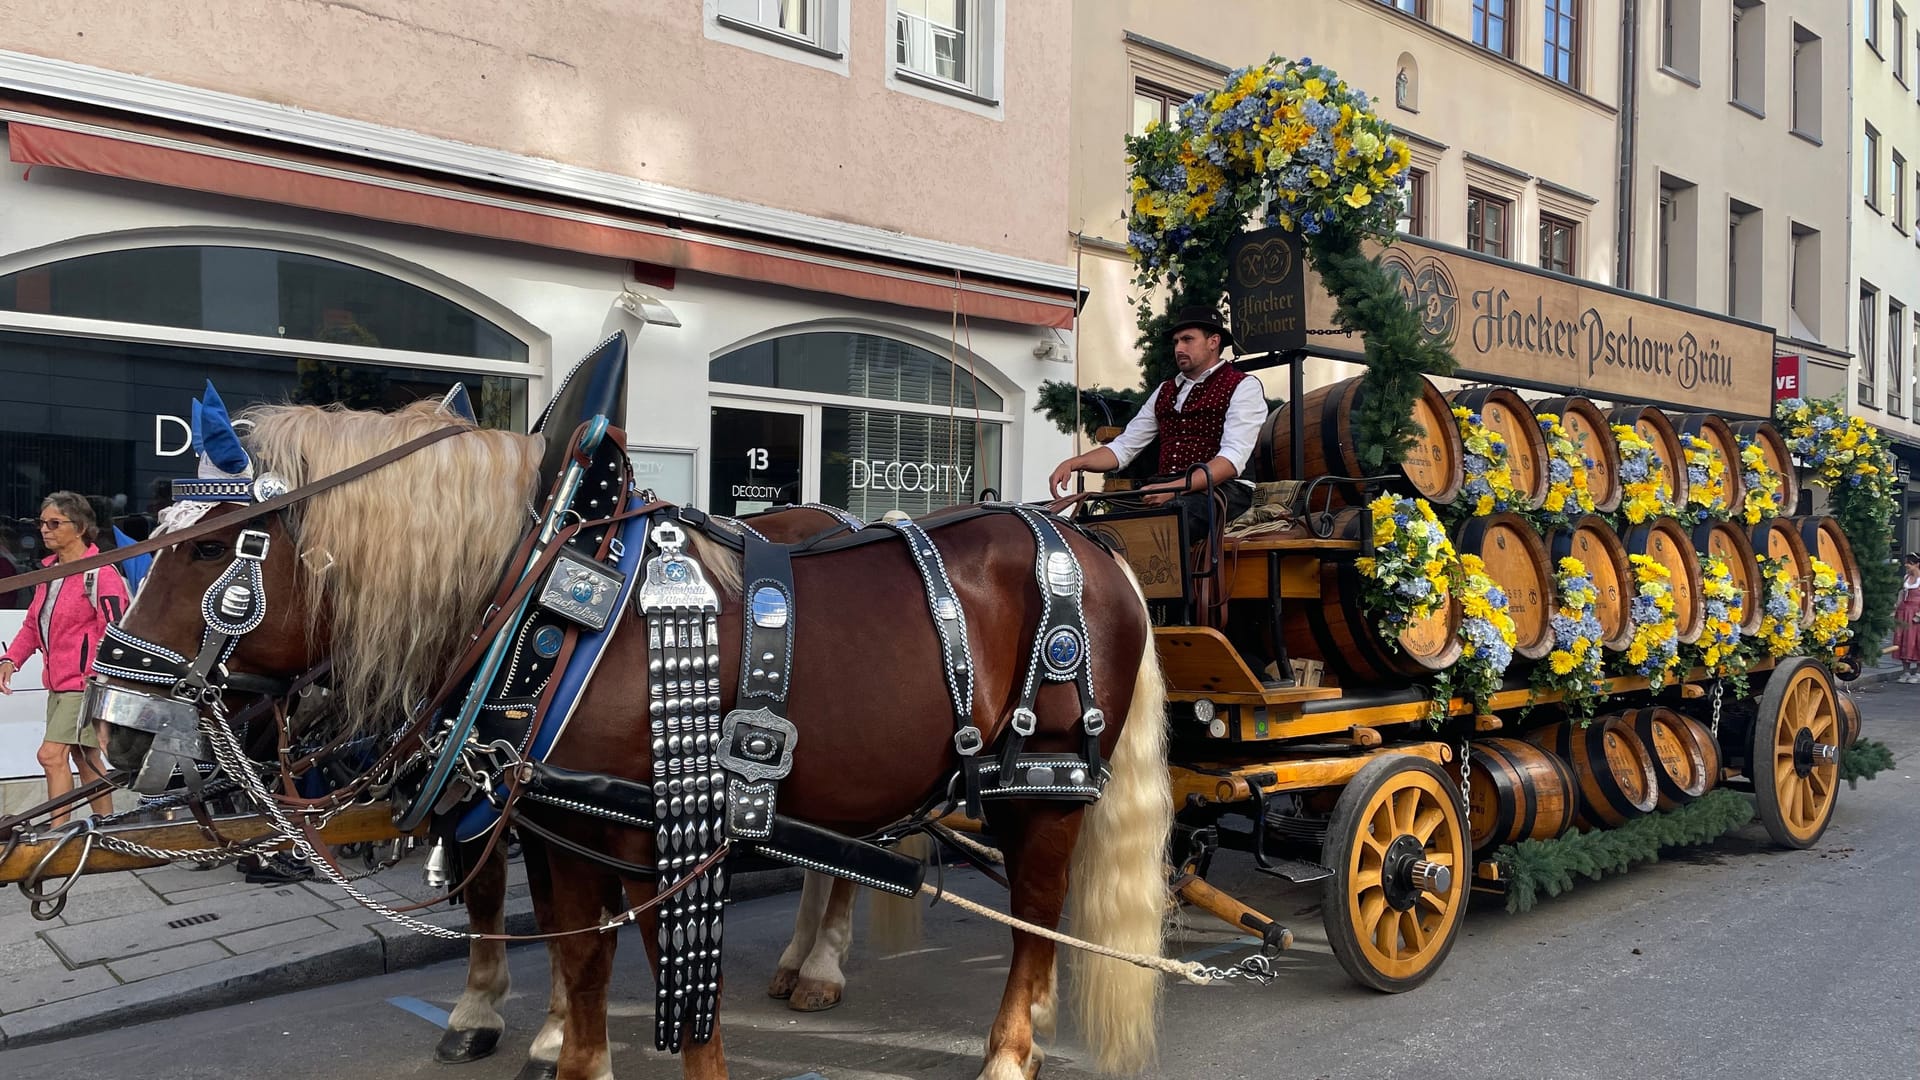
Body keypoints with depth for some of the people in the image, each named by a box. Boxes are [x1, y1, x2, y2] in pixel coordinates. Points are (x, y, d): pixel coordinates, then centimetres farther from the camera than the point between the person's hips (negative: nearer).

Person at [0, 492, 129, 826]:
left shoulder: (101, 573, -14)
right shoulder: (49, 571, 12)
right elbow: (33, 624, 18)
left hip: (86, 684, -9)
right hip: (58, 683, 9)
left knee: (51, 754, -14)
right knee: (84, 757, 14)